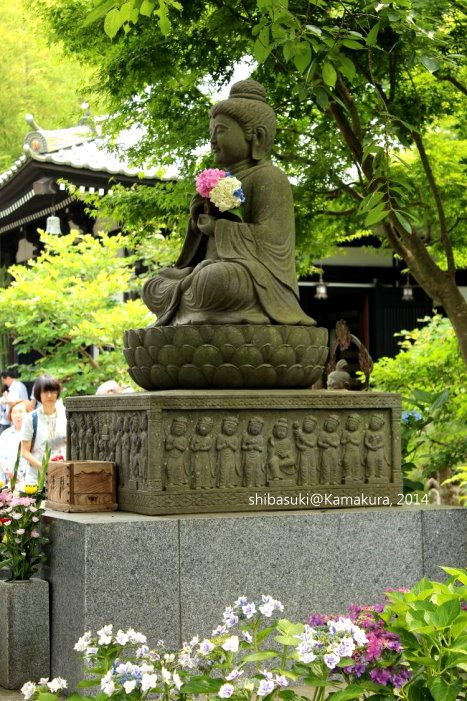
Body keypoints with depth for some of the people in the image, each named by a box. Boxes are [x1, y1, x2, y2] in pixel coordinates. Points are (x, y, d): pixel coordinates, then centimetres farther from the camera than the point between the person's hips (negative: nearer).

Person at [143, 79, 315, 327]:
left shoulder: (269, 178, -6)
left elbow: (269, 238, -17)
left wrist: (216, 227, -9)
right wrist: (199, 220, -1)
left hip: (252, 277, -9)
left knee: (216, 280, -39)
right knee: (153, 289, 6)